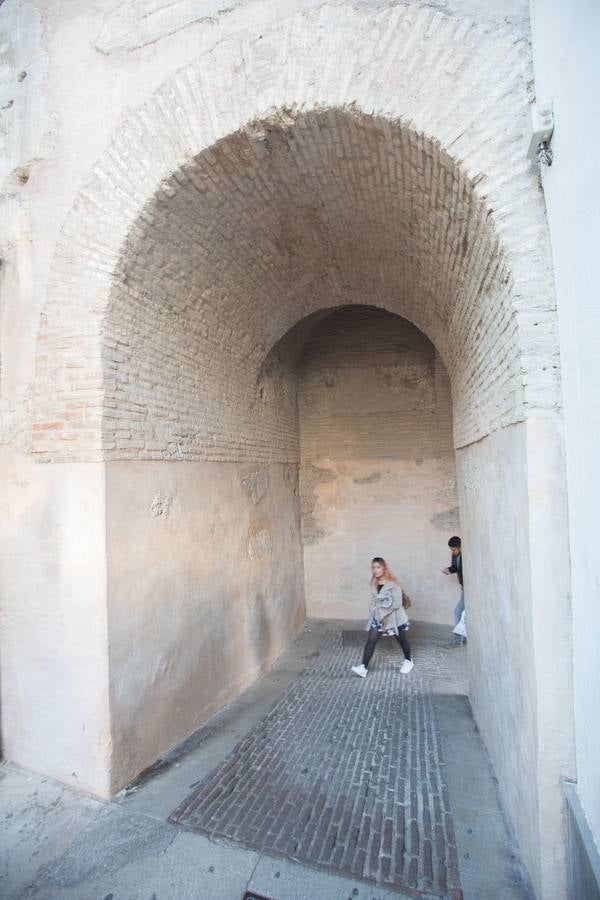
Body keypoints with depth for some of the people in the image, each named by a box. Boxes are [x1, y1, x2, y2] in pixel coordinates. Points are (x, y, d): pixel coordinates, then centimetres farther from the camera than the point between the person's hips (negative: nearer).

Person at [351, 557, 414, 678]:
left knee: (401, 640, 15)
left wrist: (383, 612, -20)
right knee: (371, 640, -7)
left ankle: (409, 661, 41)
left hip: (394, 617, -5)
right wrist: (378, 612, -3)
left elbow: (397, 603, -20)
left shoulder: (393, 584, -19)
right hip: (378, 617, 5)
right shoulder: (374, 584, 0)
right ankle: (364, 668, -7)